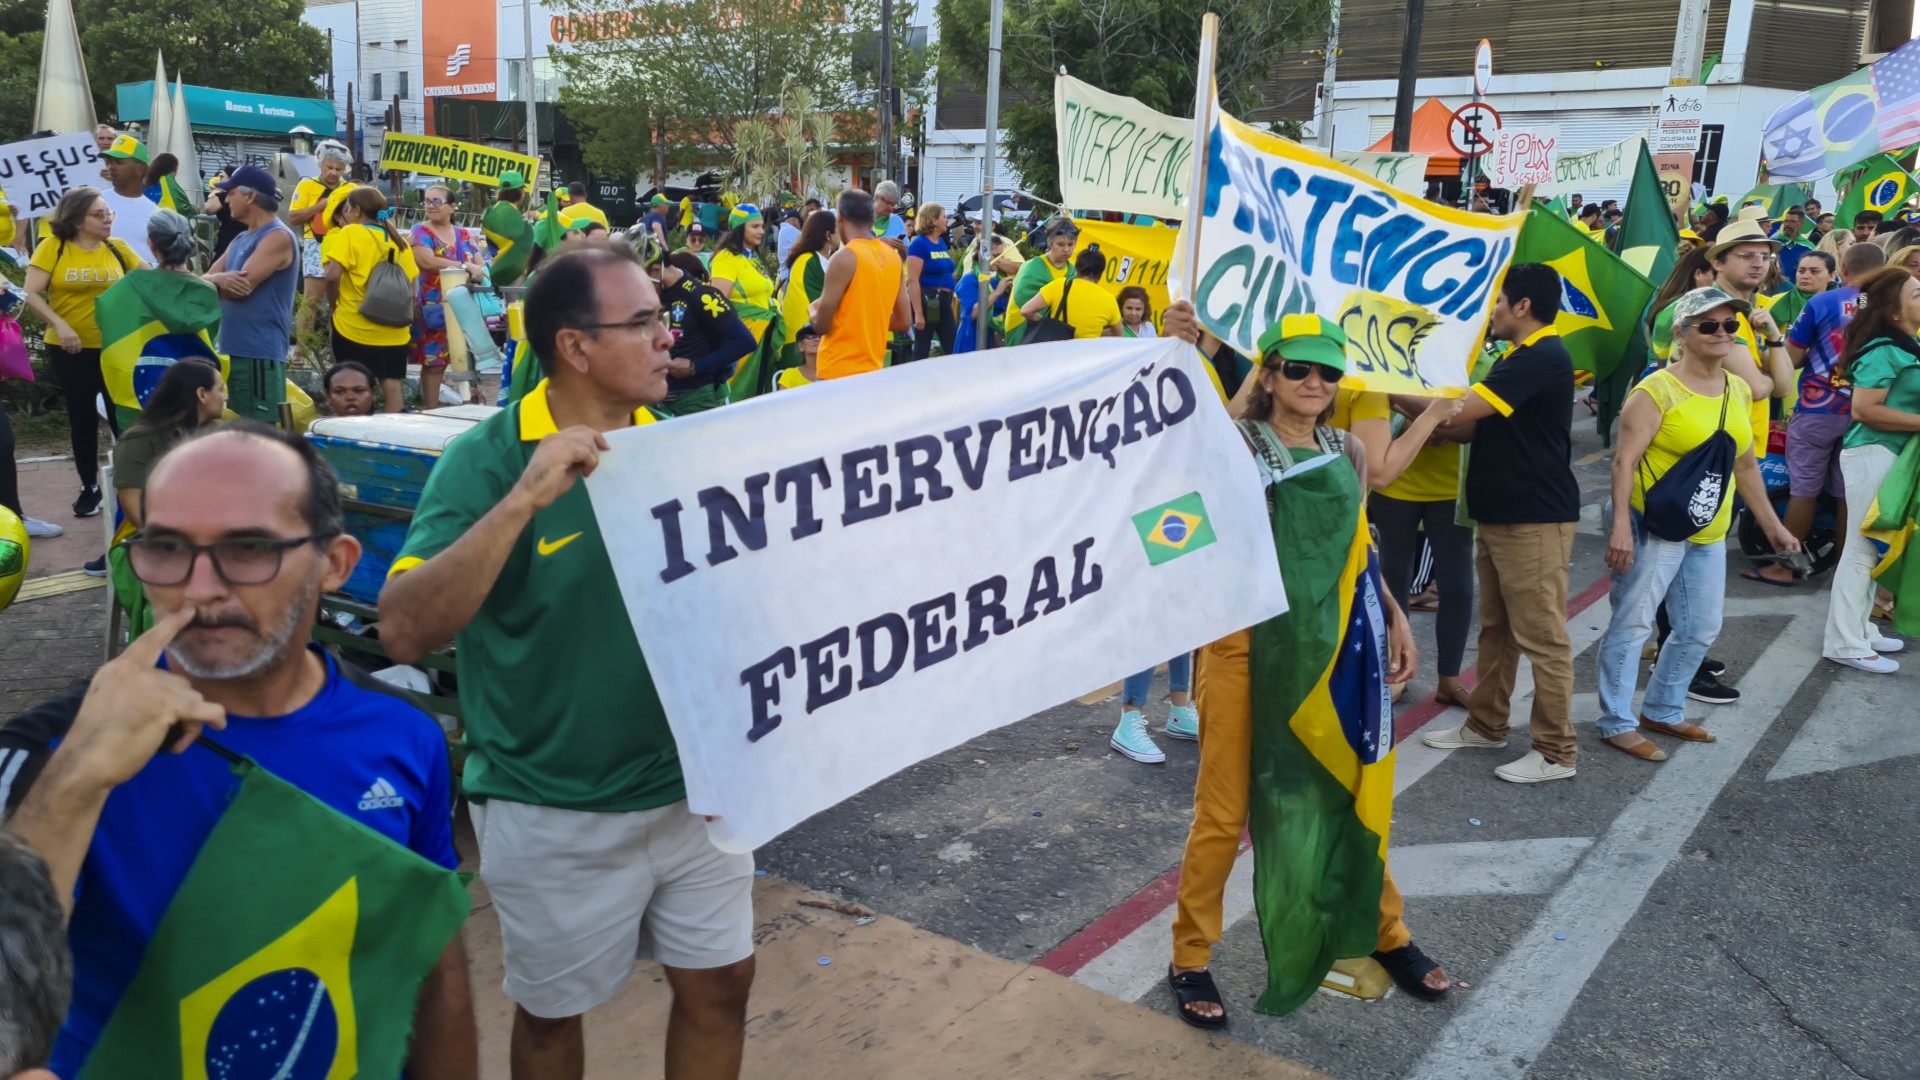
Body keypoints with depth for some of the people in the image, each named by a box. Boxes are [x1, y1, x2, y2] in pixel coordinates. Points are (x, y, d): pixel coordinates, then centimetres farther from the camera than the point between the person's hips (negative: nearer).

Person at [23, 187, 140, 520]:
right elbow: (32, 295, -8)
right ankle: (90, 487, 22)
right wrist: (60, 325, -20)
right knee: (82, 418, 9)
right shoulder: (53, 247, -5)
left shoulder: (118, 247, 1)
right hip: (70, 350, -1)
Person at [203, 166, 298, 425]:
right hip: (234, 350, 9)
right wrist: (219, 279, -12)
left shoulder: (278, 237, -11)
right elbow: (208, 279, 11)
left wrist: (214, 279, 0)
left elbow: (243, 286, -19)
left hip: (260, 353, -9)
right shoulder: (241, 239, 18)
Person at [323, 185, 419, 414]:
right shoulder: (398, 239, 8)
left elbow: (333, 276, -17)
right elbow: (412, 281, 9)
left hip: (354, 327, -4)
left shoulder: (349, 233, -9)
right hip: (394, 329, 4)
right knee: (393, 385, 7)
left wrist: (334, 306, -2)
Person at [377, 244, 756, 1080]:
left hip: (692, 786, 4)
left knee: (720, 984, 15)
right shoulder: (488, 460, -16)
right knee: (553, 1009, 19)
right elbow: (404, 632, -26)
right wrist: (521, 501, -35)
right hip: (555, 812, -3)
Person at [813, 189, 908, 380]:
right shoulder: (893, 256, 6)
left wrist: (814, 311, 10)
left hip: (840, 373, -7)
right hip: (874, 368, 7)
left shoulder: (844, 258, -14)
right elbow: (902, 322, 9)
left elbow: (821, 324, -11)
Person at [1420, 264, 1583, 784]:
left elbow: (1458, 410, -23)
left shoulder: (1542, 358, -18)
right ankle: (1485, 724, 28)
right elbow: (1477, 427, 17)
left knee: (1541, 636, -3)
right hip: (1499, 514, 10)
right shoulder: (1522, 357, 17)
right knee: (1496, 628, 17)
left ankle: (1557, 751, 6)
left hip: (1535, 519, -10)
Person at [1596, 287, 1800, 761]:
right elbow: (1625, 460, -19)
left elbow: (1745, 464, 18)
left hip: (1708, 534, 8)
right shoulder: (1658, 390, -13)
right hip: (1652, 528, -8)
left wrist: (1772, 526, 20)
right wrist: (1620, 526, -28)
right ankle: (1617, 722, 9)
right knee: (1632, 624, -2)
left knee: (1701, 629, 14)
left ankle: (1662, 712, 30)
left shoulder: (1738, 390, 10)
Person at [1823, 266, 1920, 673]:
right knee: (1862, 549, -5)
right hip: (1873, 454, -10)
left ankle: (1859, 629, 25)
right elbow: (1865, 409, -21)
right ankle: (1845, 644, 2)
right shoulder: (1884, 350, -16)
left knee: (1874, 546, 15)